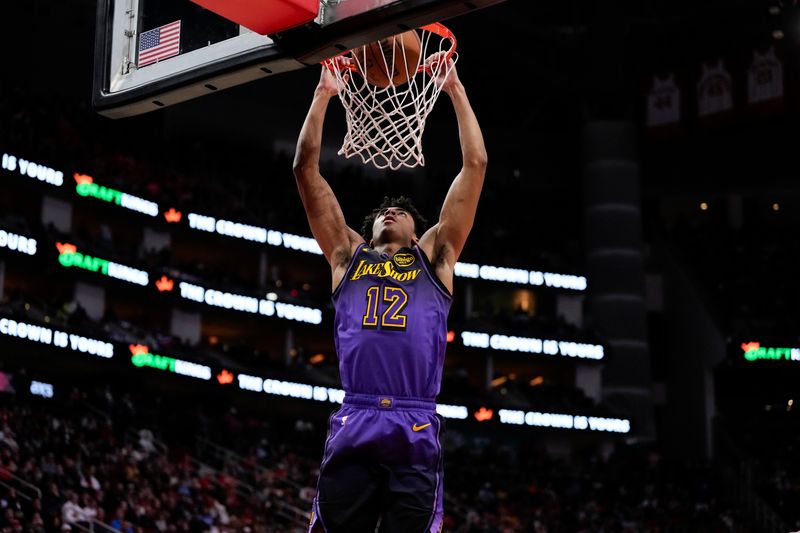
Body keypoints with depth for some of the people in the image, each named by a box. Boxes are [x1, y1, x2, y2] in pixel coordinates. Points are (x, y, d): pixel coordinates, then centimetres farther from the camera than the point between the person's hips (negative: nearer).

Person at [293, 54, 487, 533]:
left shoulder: (434, 255, 22)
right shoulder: (347, 254, 24)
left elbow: (476, 164, 19)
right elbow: (306, 167, 22)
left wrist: (456, 91, 22)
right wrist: (324, 94, 23)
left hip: (416, 430, -1)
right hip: (353, 426, 1)